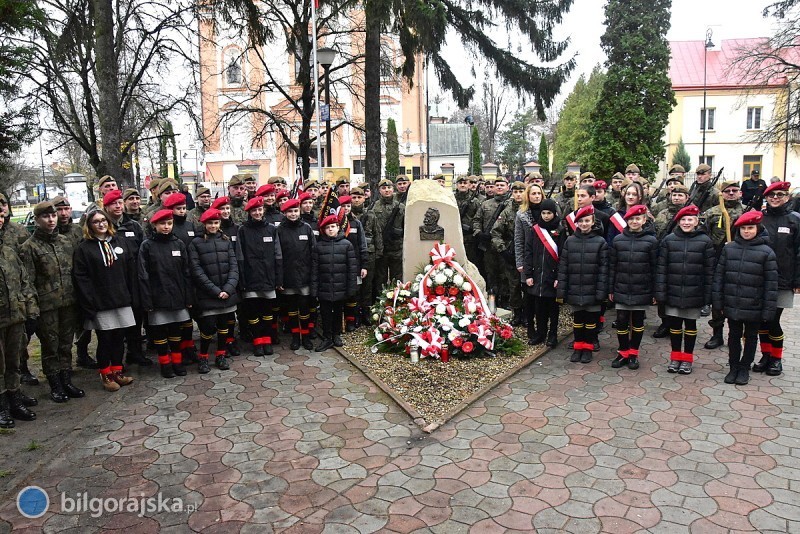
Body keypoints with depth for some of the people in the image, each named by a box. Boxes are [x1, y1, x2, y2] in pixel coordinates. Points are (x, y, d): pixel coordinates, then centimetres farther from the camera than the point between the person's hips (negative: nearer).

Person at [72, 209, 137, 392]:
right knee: (104, 340, 5)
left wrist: (132, 296, 4)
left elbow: (131, 271, 9)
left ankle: (117, 372, 23)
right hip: (100, 304, -3)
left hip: (122, 301, 3)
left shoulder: (122, 243, 9)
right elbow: (80, 278, -7)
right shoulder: (84, 248, -2)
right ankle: (106, 375, 18)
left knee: (119, 337, 10)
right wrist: (89, 304, -13)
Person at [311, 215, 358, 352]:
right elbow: (314, 269, 2)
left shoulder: (346, 244, -2)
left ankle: (336, 335, 30)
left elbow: (352, 267, -3)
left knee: (338, 312, 13)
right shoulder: (319, 246, 2)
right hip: (324, 288, 1)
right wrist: (314, 288, -3)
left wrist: (351, 287, -7)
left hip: (340, 287, 0)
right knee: (325, 313, 6)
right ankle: (327, 338, 18)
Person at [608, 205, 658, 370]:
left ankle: (634, 353, 23)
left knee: (638, 322, 11)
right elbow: (612, 266, 4)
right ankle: (623, 353, 20)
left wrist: (655, 291, -5)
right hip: (621, 290, 1)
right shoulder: (618, 240, 2)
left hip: (641, 291, -1)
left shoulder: (651, 241, -3)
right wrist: (610, 289, 3)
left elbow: (654, 268, -3)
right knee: (621, 322, 6)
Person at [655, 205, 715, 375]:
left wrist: (708, 295, -5)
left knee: (690, 325, 11)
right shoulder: (668, 240, 0)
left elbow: (709, 270, -2)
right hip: (673, 292, 1)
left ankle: (687, 358, 23)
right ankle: (675, 356, 24)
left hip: (694, 294, -1)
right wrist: (660, 292, -6)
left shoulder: (705, 241, -3)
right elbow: (661, 268, -1)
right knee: (674, 324, 9)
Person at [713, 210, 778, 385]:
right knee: (734, 336, 13)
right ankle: (733, 367, 26)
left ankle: (744, 368, 26)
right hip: (732, 305, 2)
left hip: (754, 308, -2)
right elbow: (719, 275, 3)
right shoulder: (729, 248, 0)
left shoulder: (766, 252, -7)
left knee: (751, 337, 13)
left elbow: (771, 283, -8)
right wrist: (718, 302, 0)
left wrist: (769, 309, -10)